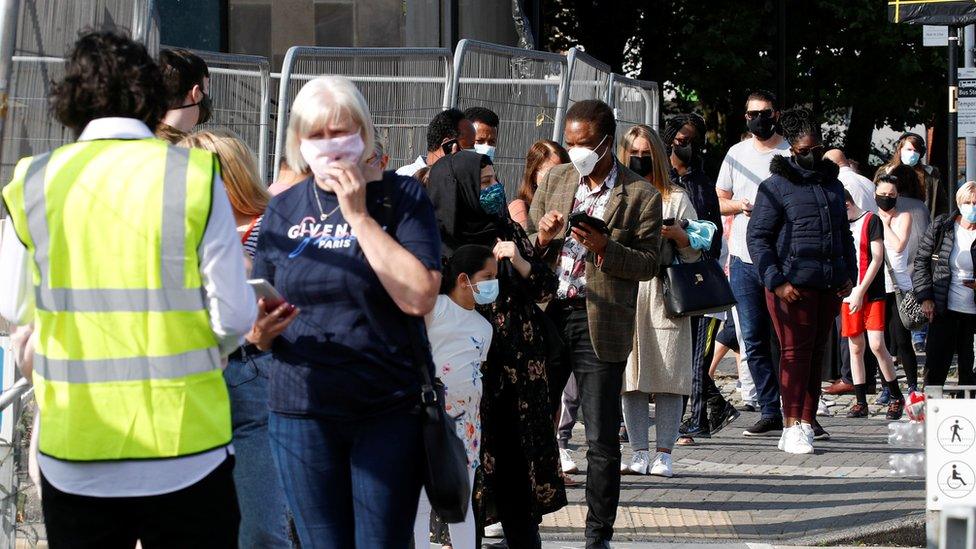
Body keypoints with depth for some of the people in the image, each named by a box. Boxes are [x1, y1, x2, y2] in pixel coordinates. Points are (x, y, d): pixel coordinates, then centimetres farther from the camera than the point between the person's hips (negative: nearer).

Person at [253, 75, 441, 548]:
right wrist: (261, 329, -10)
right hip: (301, 410, 3)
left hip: (389, 408, -3)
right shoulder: (284, 209, 9)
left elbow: (420, 297, -16)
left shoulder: (401, 197, -2)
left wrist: (359, 216, -15)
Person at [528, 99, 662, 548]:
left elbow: (648, 264, -4)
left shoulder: (641, 195, -3)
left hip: (599, 323, -4)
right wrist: (542, 236, -6)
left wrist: (603, 247, -18)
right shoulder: (555, 179, 11)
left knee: (602, 439, 0)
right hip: (547, 313, 4)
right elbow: (526, 244, 16)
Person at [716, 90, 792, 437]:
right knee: (754, 340, 2)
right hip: (744, 259, 4)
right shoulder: (737, 154, 13)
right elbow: (721, 200, 19)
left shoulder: (791, 154, 1)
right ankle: (770, 411, 5)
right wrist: (739, 205, -3)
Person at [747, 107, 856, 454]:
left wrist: (849, 275, 13)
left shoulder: (832, 184, 18)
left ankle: (807, 421, 10)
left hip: (829, 284, 6)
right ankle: (793, 426, -6)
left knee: (816, 351, 7)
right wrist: (776, 281, -13)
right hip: (792, 283, -6)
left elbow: (844, 233, 26)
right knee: (796, 351, -7)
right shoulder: (776, 187, -2)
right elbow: (757, 237, -5)